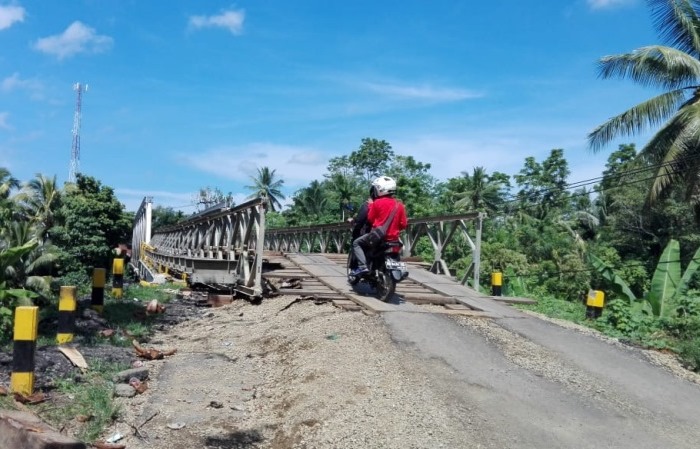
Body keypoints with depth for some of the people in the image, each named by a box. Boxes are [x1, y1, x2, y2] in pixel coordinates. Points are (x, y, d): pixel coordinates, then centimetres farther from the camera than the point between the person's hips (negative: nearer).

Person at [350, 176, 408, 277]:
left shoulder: (377, 203, -9)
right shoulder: (399, 205, 5)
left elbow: (370, 219, -2)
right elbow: (403, 224, 5)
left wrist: (370, 206, 10)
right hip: (394, 238, 5)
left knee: (356, 243, 9)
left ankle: (362, 266, -8)